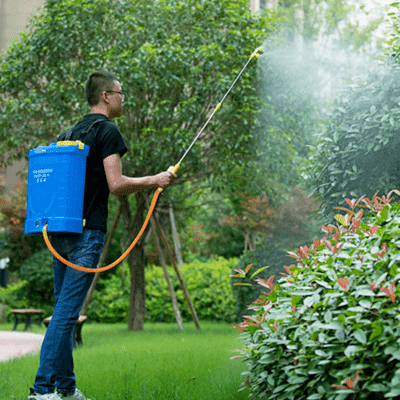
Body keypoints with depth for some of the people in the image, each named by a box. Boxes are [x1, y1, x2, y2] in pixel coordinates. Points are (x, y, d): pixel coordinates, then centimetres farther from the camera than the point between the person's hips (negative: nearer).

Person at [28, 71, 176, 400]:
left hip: (60, 229, 9)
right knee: (67, 311, -9)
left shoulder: (73, 131, 19)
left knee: (63, 309, 11)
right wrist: (155, 180, -2)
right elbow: (116, 184, -14)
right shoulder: (107, 130, -6)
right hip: (86, 230, -9)